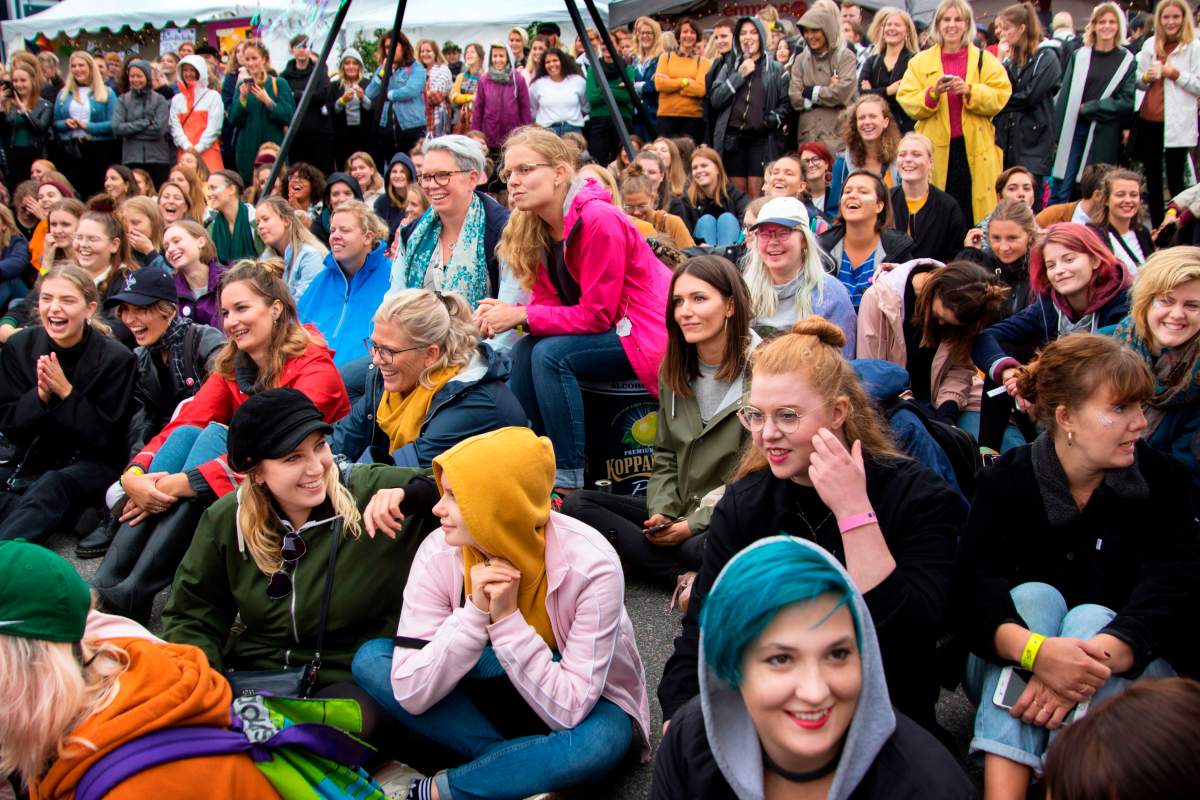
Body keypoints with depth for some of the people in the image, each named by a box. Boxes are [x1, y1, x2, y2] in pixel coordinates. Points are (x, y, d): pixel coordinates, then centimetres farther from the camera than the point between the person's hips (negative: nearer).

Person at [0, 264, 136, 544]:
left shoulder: (116, 358, -12)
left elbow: (107, 438, -12)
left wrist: (66, 392, -23)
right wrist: (40, 395, -20)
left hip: (92, 464, -5)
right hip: (32, 459, 5)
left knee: (53, 487, -37)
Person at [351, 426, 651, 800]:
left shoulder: (590, 565, -29)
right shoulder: (439, 553, -20)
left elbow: (569, 711, -29)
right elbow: (410, 693, -22)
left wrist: (507, 619, -35)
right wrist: (475, 612, -33)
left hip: (585, 703, -3)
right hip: (498, 692, 3)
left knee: (601, 740, -39)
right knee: (370, 659, -16)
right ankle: (523, 770, -17)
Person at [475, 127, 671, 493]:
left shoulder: (600, 220, -23)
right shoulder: (535, 229, 2)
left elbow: (596, 315, -22)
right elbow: (550, 302, 3)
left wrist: (521, 315, -20)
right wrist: (505, 313, -17)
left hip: (648, 333, -8)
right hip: (609, 330, 8)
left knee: (549, 354, -24)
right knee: (524, 350, -9)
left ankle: (569, 480, -18)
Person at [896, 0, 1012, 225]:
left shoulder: (985, 60, 11)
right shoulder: (920, 61, 11)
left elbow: (1000, 97, 1)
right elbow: (907, 101, 2)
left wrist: (970, 91, -15)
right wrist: (932, 93, -16)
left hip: (976, 149, 0)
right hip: (936, 150, 0)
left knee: (974, 210, -2)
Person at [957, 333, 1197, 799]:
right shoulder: (1006, 481, -7)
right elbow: (974, 587, -21)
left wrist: (1093, 658, -37)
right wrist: (1034, 650, -42)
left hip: (1129, 676, 0)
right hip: (1008, 674, 0)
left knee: (1092, 617, -28)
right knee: (1033, 595, -28)